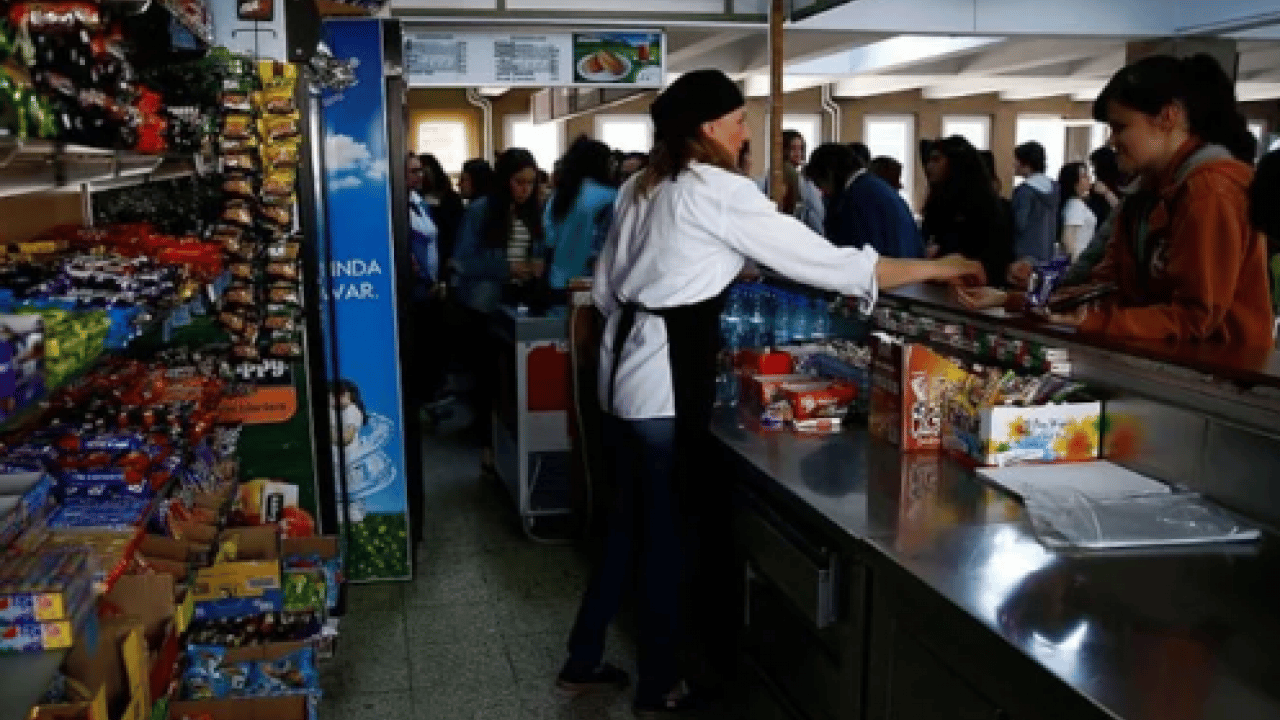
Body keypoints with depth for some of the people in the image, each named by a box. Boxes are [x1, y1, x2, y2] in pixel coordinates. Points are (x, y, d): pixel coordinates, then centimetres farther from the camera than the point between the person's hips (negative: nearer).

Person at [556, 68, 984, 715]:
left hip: (627, 366, 9)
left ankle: (583, 661, 30)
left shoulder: (642, 187, 12)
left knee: (630, 520, 18)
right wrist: (941, 268, -7)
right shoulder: (719, 192, -12)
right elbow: (826, 261, -14)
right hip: (668, 377, -8)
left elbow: (605, 289, 15)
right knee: (665, 529, 5)